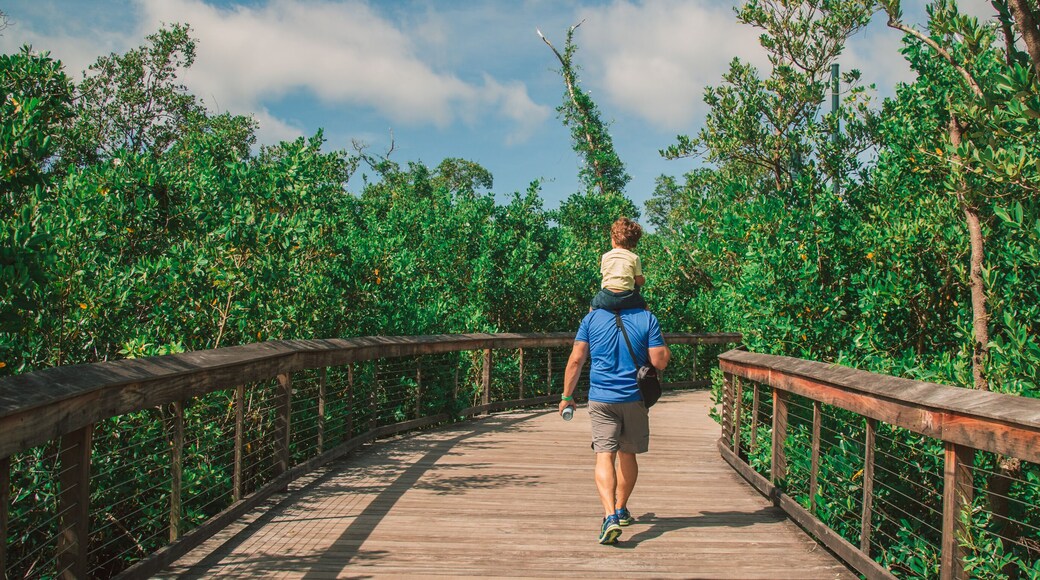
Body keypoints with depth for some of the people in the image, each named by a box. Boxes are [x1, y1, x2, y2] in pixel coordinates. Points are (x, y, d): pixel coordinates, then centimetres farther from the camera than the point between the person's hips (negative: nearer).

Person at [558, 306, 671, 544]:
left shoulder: (591, 318, 0)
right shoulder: (647, 319, -3)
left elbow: (576, 360, -3)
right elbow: (660, 362, -7)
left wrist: (567, 396, 5)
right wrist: (666, 350, 15)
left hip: (600, 399, -1)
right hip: (634, 398, 1)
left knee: (604, 456, -5)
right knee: (627, 454, 18)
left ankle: (610, 515, -23)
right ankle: (621, 509, 34)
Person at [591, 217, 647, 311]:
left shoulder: (605, 256, 5)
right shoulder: (634, 258, 1)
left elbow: (603, 275, 11)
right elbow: (640, 281, 3)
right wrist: (644, 280, 26)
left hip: (607, 298, 0)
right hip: (627, 299, 0)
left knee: (593, 305, 30)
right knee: (644, 306, 27)